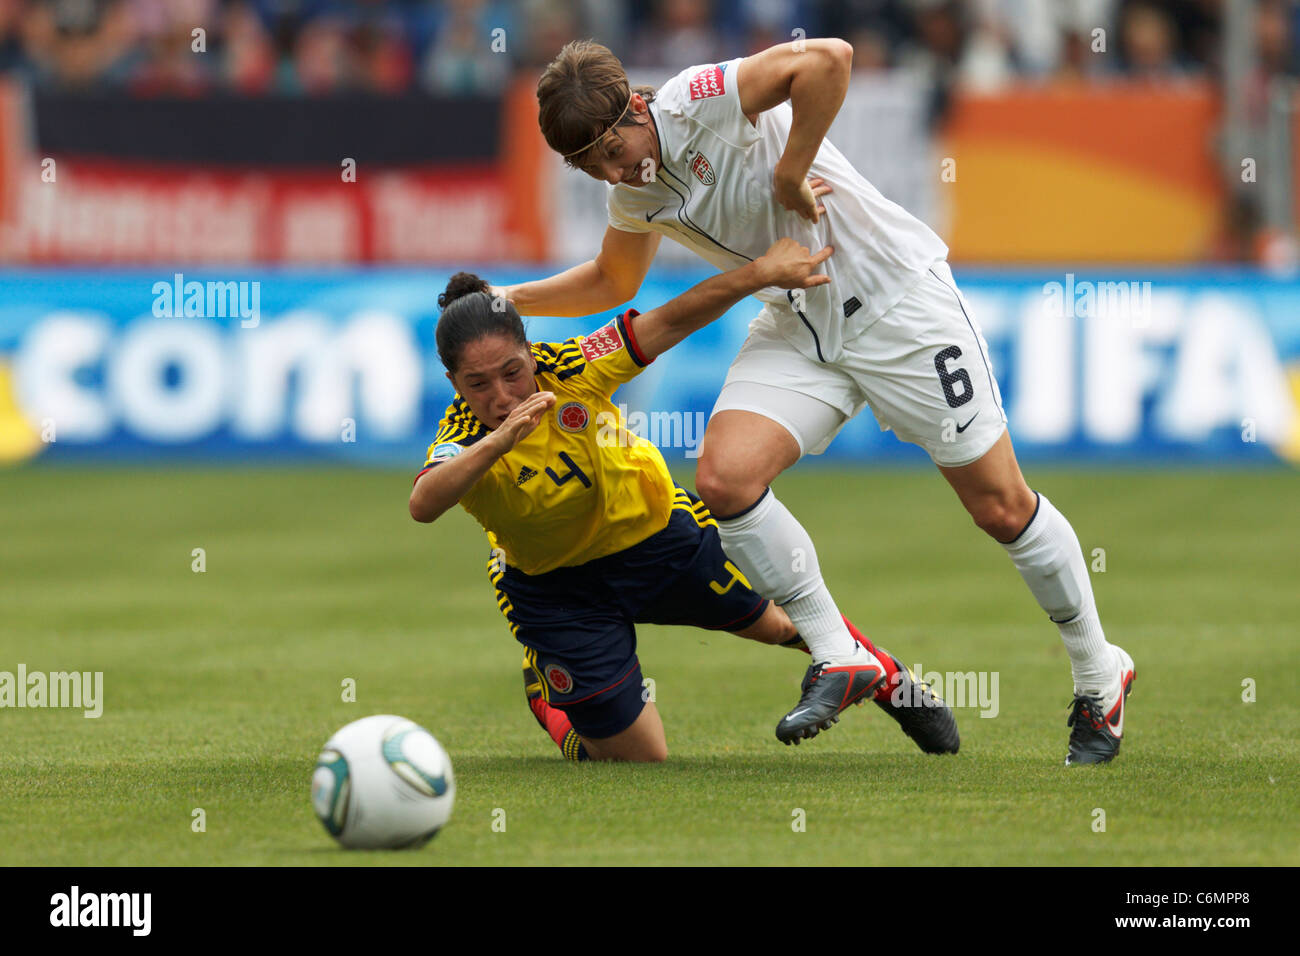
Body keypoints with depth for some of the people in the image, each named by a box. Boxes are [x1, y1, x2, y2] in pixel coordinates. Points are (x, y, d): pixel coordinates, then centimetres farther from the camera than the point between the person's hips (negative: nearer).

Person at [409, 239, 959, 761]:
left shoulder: (567, 369, -29)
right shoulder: (463, 444, -35)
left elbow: (671, 322, -20)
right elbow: (423, 505, -57)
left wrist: (763, 271, -25)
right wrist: (497, 442, -72)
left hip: (651, 528, 2)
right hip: (551, 581, -2)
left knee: (779, 622, 18)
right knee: (638, 756, -1)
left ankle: (891, 682, 48)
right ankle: (547, 701, 31)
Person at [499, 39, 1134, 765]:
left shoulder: (698, 101, -23)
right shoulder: (636, 190, 2)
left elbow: (828, 59, -37)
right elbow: (614, 281, 23)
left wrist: (790, 174, -27)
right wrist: (509, 301, 16)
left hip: (897, 297, -7)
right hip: (798, 323, 7)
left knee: (1003, 507, -1)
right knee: (725, 479, -15)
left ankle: (1100, 674, 19)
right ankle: (839, 657, 0)